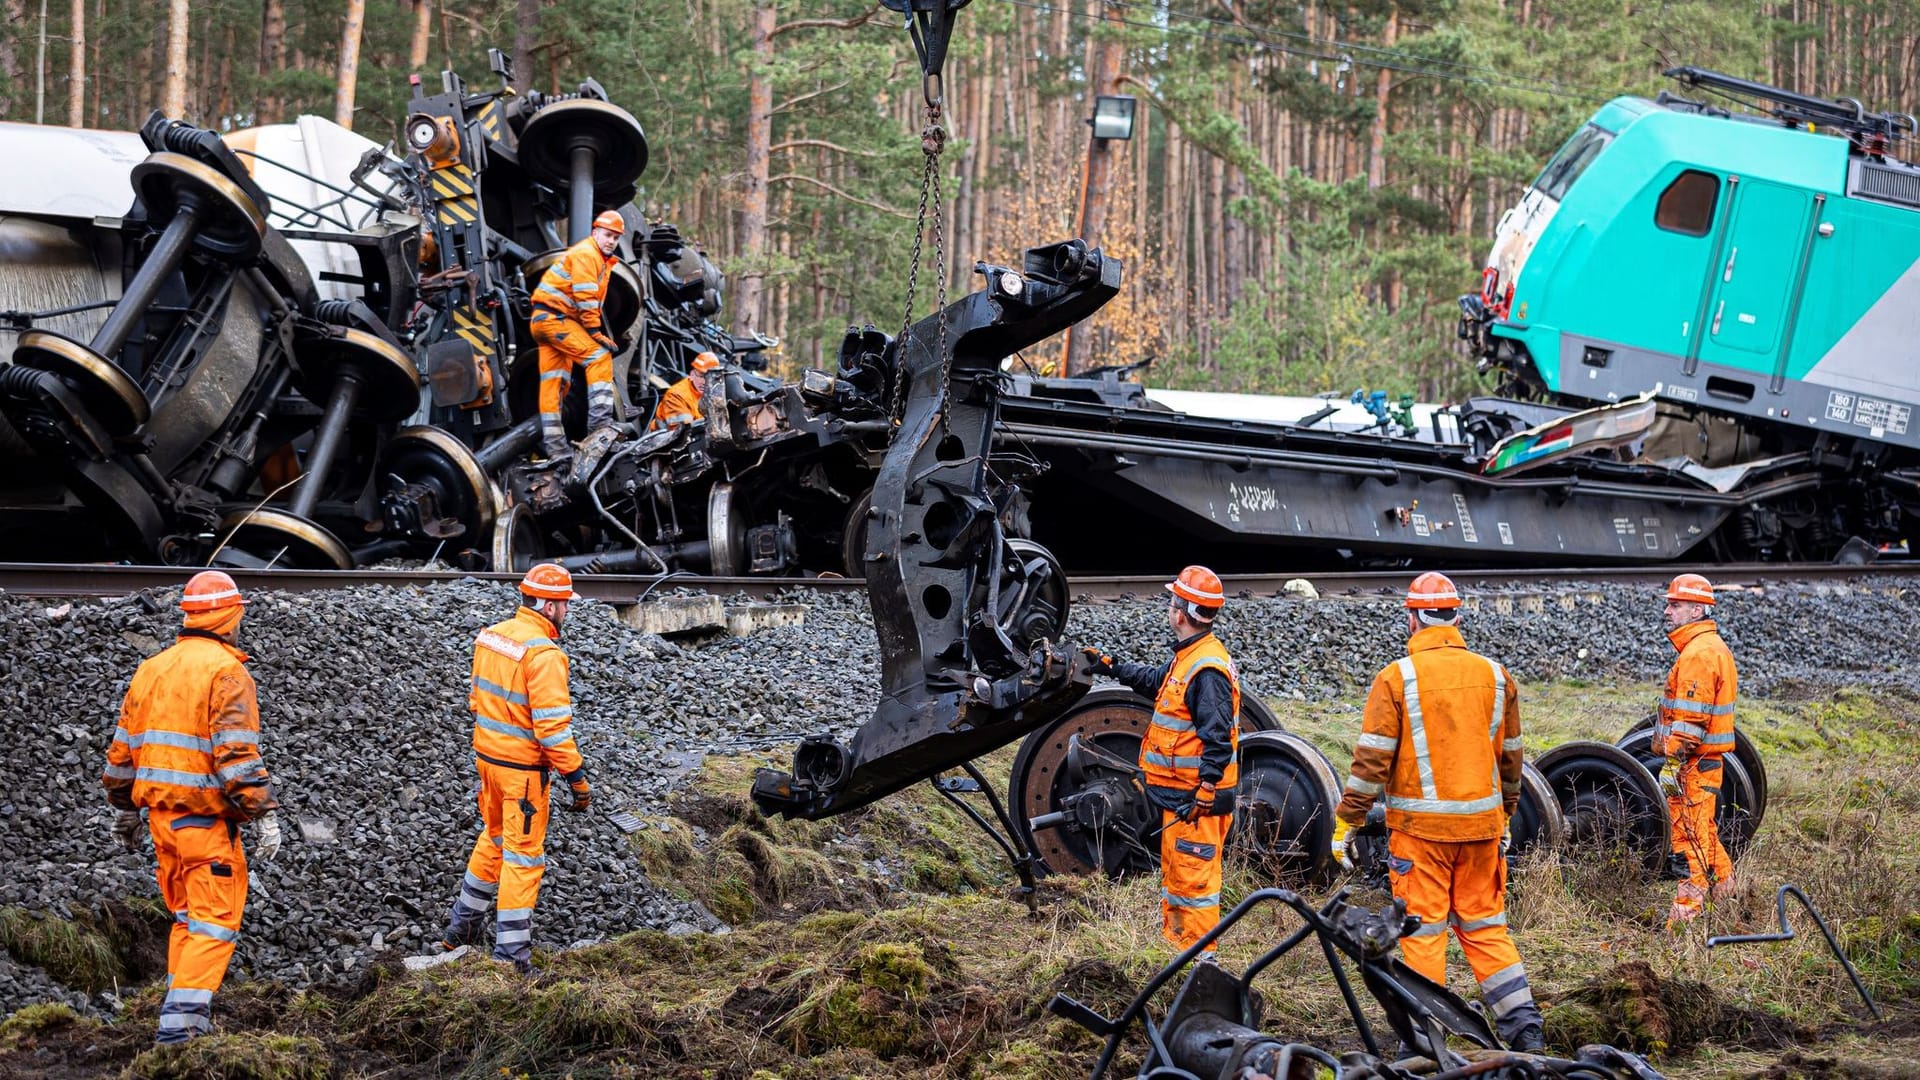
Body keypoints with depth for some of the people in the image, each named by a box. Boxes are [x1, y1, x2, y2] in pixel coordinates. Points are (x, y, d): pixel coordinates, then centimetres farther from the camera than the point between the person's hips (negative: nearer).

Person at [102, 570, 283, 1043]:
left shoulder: (152, 667, 12)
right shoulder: (226, 671, -11)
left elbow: (123, 750, 17)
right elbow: (237, 754, -19)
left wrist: (125, 810, 26)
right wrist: (265, 814, -17)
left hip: (160, 809, 8)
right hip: (206, 814, -8)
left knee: (186, 914, 19)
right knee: (215, 917, -3)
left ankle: (184, 1012, 21)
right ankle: (183, 1016, -11)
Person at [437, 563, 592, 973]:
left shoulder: (490, 636, 4)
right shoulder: (543, 653, -22)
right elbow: (552, 724, -25)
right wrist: (577, 777, -19)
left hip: (487, 754, 8)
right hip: (523, 767, -8)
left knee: (493, 839, 25)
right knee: (523, 856, 1)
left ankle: (460, 930, 35)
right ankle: (511, 956, 4)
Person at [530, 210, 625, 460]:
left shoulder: (602, 260, 22)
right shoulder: (586, 254, -11)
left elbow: (593, 301, 20)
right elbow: (586, 299, -18)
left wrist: (593, 331, 8)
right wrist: (596, 333, -18)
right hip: (554, 317, -10)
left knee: (555, 381, 8)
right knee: (599, 356, -16)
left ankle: (554, 445, 8)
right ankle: (600, 422, -23)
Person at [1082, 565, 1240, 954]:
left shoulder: (1207, 669, -21)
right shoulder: (1188, 658, 12)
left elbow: (1217, 737, -25)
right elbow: (1155, 680, 33)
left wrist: (1205, 790, -26)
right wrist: (1109, 666, 36)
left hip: (1197, 797, -11)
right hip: (1180, 794, 11)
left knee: (1193, 876, -7)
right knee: (1174, 874, 20)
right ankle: (1173, 943, 30)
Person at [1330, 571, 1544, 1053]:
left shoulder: (1397, 678, -8)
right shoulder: (1494, 675, 6)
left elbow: (1372, 760, -10)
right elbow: (1509, 756, 15)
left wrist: (1345, 824, -4)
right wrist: (1505, 817, 27)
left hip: (1420, 825, -4)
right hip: (1482, 823, 4)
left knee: (1423, 929, 2)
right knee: (1485, 926, 13)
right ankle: (1522, 1024, 9)